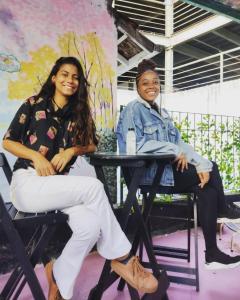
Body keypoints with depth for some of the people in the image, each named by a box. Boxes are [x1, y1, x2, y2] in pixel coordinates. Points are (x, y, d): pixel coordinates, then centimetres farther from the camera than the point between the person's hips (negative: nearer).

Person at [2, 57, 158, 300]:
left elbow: (92, 145, 15)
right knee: (94, 186, -28)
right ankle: (122, 258, -13)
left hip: (59, 184, 4)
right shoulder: (34, 104, 4)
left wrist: (72, 150, -6)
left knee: (91, 225, -28)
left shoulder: (79, 114, 14)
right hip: (28, 182, -4)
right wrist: (36, 156, -13)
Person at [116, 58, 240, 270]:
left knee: (208, 187, -11)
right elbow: (135, 145, -19)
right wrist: (175, 151, -17)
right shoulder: (133, 109, -4)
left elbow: (179, 143, 9)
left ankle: (212, 254, -4)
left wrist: (201, 163, -8)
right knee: (211, 173, -12)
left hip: (169, 166, 8)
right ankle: (223, 209, 15)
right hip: (147, 170, -7)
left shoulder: (162, 113, 19)